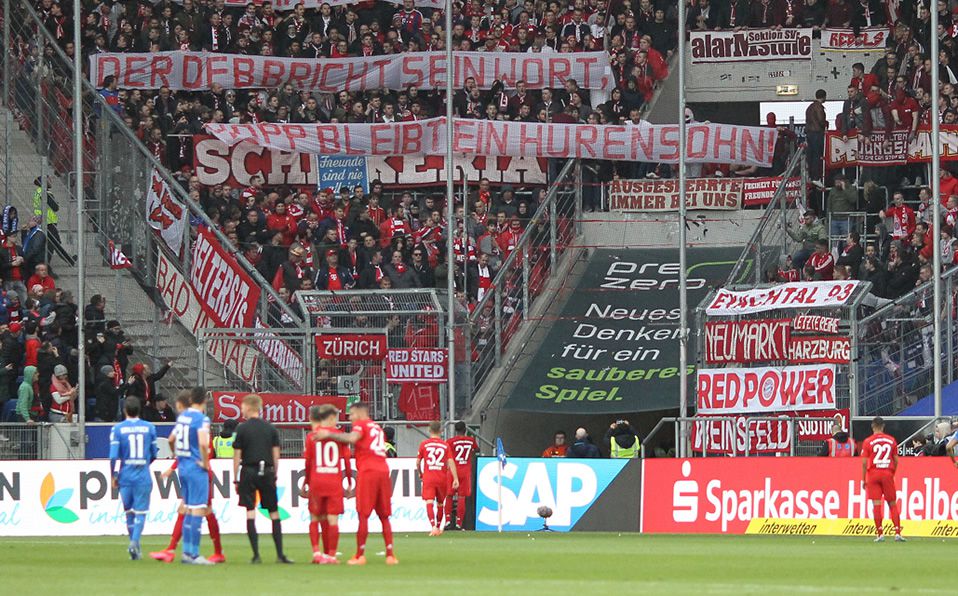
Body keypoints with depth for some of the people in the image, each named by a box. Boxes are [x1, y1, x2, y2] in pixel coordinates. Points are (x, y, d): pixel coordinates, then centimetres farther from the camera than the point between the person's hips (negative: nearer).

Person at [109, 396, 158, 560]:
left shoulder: (117, 429, -4)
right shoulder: (149, 428, 2)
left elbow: (114, 456, -7)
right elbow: (154, 454, 8)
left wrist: (114, 476, 4)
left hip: (125, 476, 0)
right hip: (143, 476, 0)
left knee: (129, 512, 13)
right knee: (140, 512, 1)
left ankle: (134, 545, 15)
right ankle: (135, 541, -20)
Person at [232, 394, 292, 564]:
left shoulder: (242, 429, -4)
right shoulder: (271, 428, 6)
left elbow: (237, 456, -3)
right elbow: (276, 455, 6)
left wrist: (236, 479, 3)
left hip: (248, 472, -3)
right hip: (266, 473, 3)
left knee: (250, 512, 0)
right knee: (274, 512, 8)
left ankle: (256, 554, -6)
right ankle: (280, 554, 5)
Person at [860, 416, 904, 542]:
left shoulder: (868, 442, -2)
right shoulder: (891, 440, 5)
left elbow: (864, 462, -4)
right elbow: (896, 460, 7)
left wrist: (863, 480, 3)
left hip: (873, 475, -2)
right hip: (887, 474, 2)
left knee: (876, 504, -2)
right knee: (892, 504, 8)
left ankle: (880, 534, -4)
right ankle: (897, 533, 1)